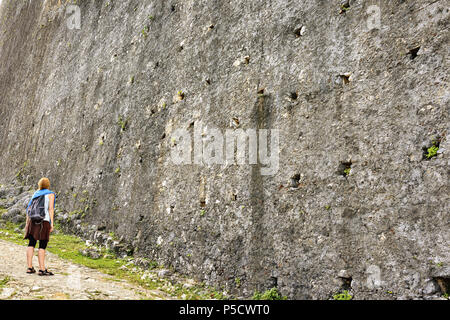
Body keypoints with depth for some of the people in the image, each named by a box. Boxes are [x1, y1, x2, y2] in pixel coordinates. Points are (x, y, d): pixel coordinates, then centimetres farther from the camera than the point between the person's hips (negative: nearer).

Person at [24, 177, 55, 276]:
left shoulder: (35, 194, 17)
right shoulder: (51, 194, 2)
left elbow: (29, 208, 12)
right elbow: (51, 209, -8)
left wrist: (27, 222, 15)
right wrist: (52, 223, -10)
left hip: (32, 220, 5)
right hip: (44, 221, -5)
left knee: (31, 244, 8)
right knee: (42, 246, -4)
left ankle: (30, 267, 8)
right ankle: (42, 269, -5)